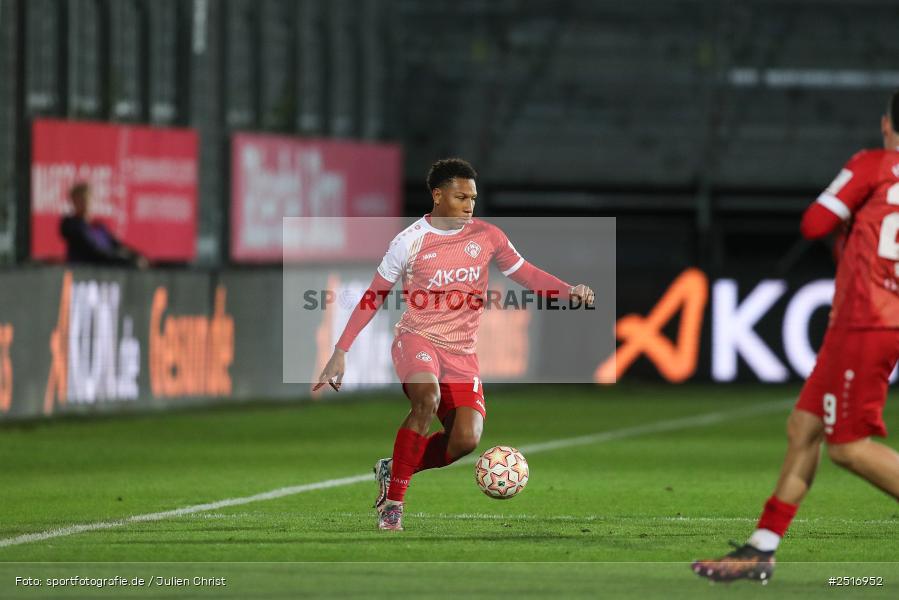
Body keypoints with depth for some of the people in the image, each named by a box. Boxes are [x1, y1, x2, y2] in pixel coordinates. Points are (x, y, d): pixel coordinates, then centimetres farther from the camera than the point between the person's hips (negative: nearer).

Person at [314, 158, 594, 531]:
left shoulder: (487, 237, 3)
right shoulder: (411, 241, -6)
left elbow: (525, 274, 10)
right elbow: (373, 298, 2)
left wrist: (568, 292, -10)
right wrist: (340, 353, -1)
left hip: (462, 352, 3)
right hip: (417, 339, -3)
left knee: (466, 440, -16)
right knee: (428, 398, -35)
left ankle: (393, 470, 12)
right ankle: (393, 500, -24)